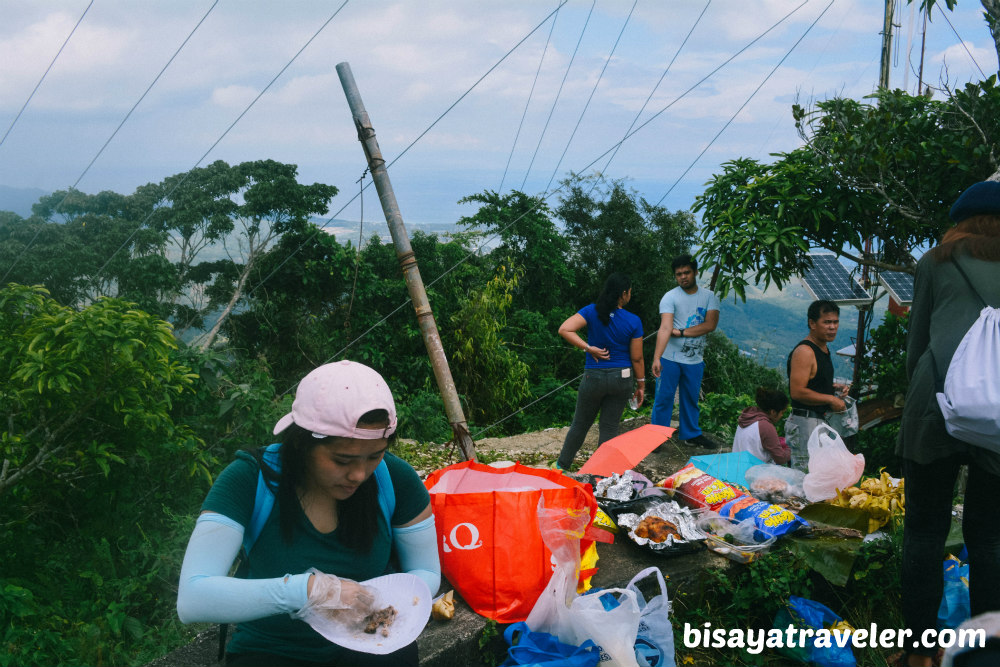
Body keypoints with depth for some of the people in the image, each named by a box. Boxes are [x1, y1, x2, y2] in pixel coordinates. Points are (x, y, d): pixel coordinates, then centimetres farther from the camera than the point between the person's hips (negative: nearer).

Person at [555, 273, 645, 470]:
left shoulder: (591, 311, -8)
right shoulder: (633, 321, -8)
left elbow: (564, 330, -22)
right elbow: (637, 358, -4)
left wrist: (589, 348, -15)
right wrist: (641, 385, 7)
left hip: (594, 377, 0)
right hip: (622, 378, 0)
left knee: (580, 424, 16)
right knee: (609, 427, 10)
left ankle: (562, 465, 25)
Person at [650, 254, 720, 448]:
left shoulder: (709, 297, 1)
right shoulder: (670, 297, -10)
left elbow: (711, 324, -12)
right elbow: (665, 328, -22)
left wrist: (681, 332, -17)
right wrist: (656, 358, -33)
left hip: (695, 360, 4)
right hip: (670, 359, -3)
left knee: (691, 399, 17)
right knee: (663, 398, 2)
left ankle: (690, 434, 32)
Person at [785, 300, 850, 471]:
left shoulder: (823, 349, 15)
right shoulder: (804, 352, -16)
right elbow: (797, 392, -23)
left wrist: (833, 388, 9)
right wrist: (831, 399, -15)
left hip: (821, 421, 10)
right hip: (805, 423, -10)